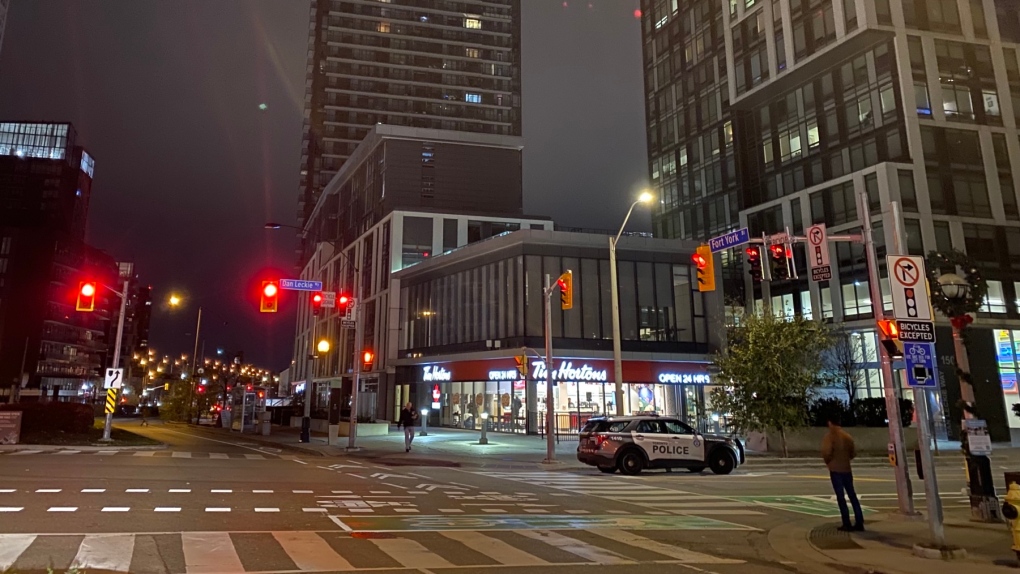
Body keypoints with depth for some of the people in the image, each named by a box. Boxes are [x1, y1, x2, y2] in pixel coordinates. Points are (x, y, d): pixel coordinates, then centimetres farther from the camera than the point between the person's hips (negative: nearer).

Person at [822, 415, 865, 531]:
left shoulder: (830, 435, -11)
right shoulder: (847, 436, 9)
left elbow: (826, 452, -22)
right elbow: (853, 453, 14)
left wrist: (828, 462, -4)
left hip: (835, 470, -6)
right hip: (847, 469, 6)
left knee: (840, 497, -1)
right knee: (852, 495, 12)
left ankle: (847, 524, -2)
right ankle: (859, 523, 11)